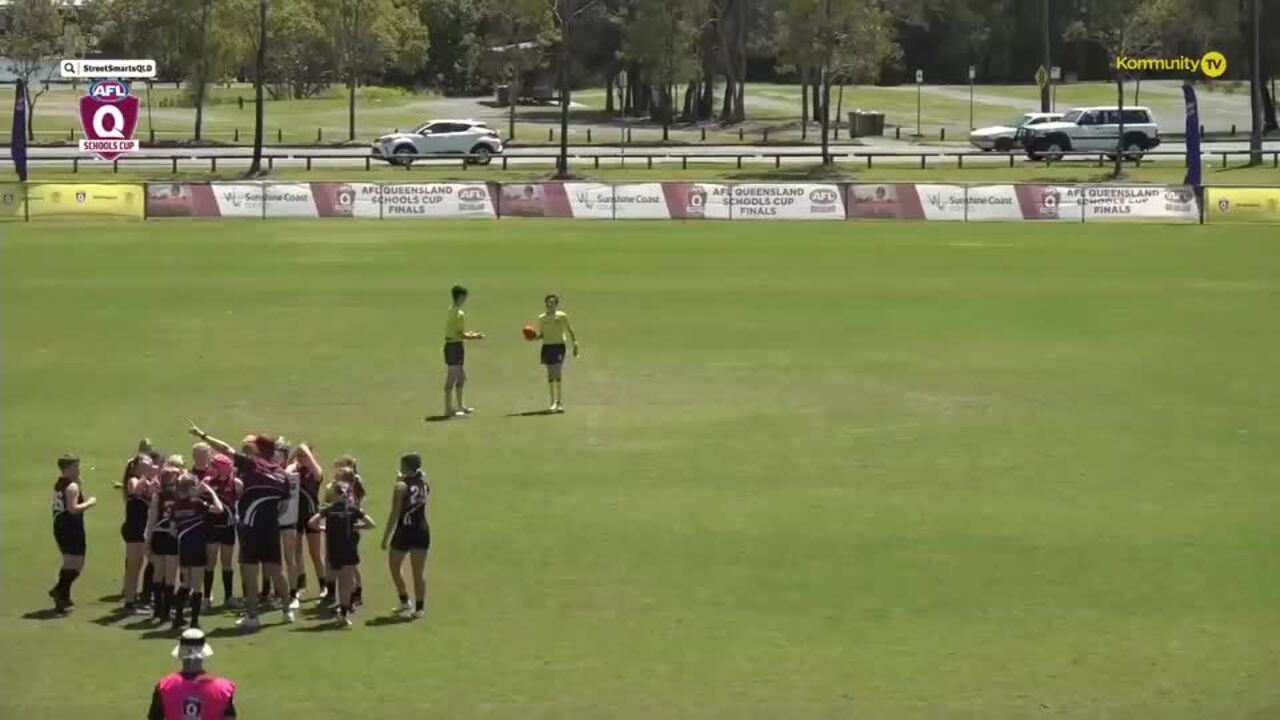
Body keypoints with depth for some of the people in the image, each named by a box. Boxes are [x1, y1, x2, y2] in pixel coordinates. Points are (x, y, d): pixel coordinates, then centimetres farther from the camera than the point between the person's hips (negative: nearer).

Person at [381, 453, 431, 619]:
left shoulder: (401, 486, -13)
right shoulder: (424, 484, 3)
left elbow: (395, 514, -13)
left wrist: (385, 536, -7)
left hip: (405, 530, -5)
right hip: (422, 530, 5)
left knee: (394, 566, 15)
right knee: (419, 571, 7)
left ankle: (405, 601, 13)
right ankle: (420, 607, 8)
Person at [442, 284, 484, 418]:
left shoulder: (451, 311, 12)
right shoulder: (459, 314, -18)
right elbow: (460, 334, -20)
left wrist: (468, 334, 19)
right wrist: (475, 337, -7)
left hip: (451, 345, 10)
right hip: (455, 346, -10)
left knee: (461, 377, 19)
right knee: (452, 378, -5)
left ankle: (460, 406, 27)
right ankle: (449, 409, -3)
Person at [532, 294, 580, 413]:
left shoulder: (562, 316, 0)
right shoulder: (541, 318, 6)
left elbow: (570, 331, 7)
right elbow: (541, 335, 11)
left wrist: (575, 344, 3)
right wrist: (535, 337, -10)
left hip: (559, 346, -3)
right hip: (547, 346, 3)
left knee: (558, 373, -13)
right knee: (550, 374, 4)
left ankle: (559, 402, -12)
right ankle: (553, 402, 12)